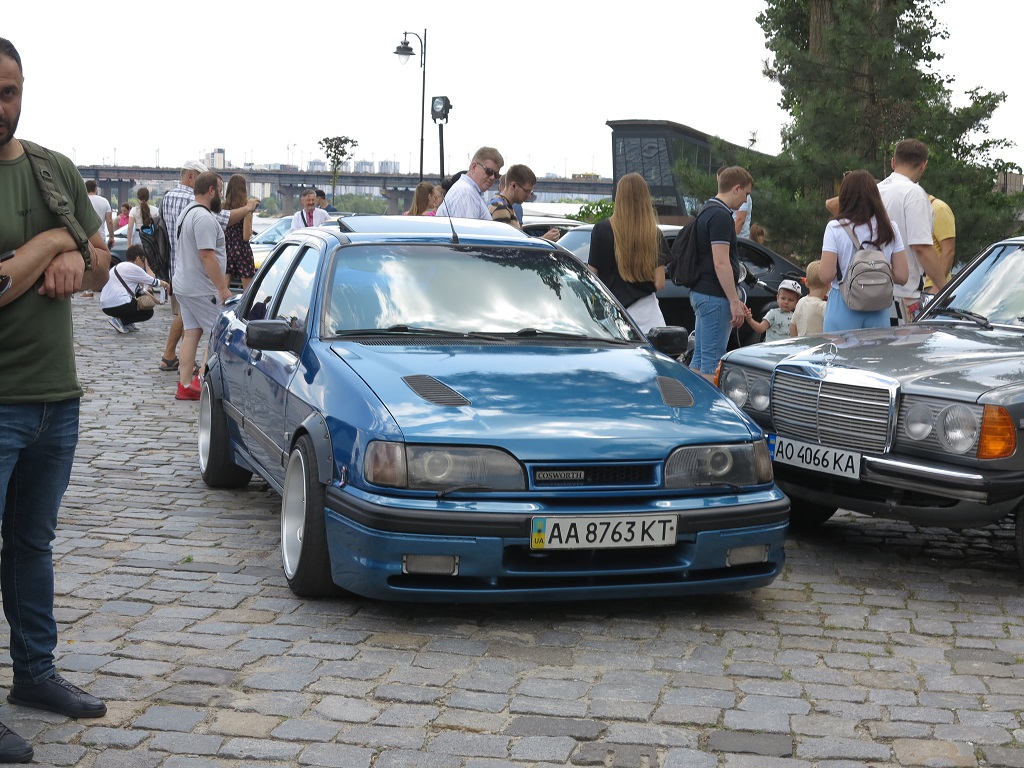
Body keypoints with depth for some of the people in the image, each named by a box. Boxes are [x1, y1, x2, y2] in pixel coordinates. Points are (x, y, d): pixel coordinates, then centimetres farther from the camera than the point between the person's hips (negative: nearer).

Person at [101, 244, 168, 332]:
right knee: (148, 312, 7)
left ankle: (127, 324, 14)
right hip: (118, 305, -9)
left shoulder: (119, 266, 22)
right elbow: (153, 282, 5)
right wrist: (165, 284, 25)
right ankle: (120, 321, -7)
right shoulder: (133, 268, -6)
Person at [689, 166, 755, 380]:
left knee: (700, 358, 12)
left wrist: (735, 299, 25)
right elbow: (721, 263, -21)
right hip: (715, 296, -10)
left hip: (700, 292, 10)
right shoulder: (721, 216, -15)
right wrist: (734, 301, -19)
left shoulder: (708, 211, 17)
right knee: (712, 361, -8)